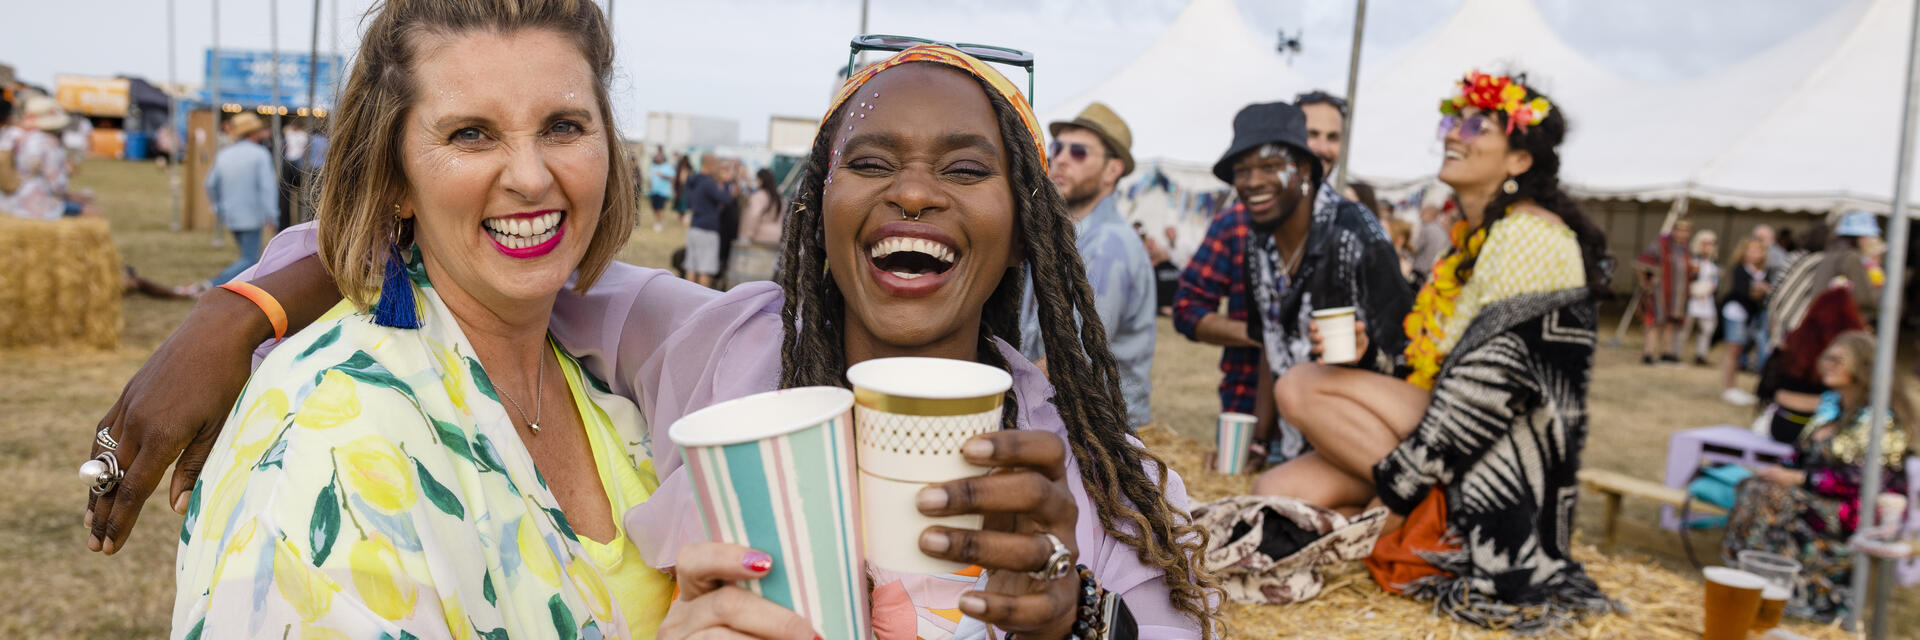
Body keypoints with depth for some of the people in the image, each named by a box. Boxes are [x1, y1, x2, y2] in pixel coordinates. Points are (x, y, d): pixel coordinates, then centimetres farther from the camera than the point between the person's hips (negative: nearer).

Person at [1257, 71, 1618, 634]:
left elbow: (1492, 385, -21)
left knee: (1301, 386, -18)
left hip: (1501, 463, -8)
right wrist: (1369, 351, -2)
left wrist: (1393, 489, -19)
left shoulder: (1528, 234, -13)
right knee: (1280, 490, -7)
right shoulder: (1471, 235, 15)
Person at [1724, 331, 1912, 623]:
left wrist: (1798, 478, -22)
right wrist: (1781, 471, -3)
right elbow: (1803, 454, 18)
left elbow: (1866, 479, -20)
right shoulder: (1831, 402, 13)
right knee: (1752, 487, -17)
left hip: (1861, 511, -8)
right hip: (1818, 497, 8)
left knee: (1775, 498, -28)